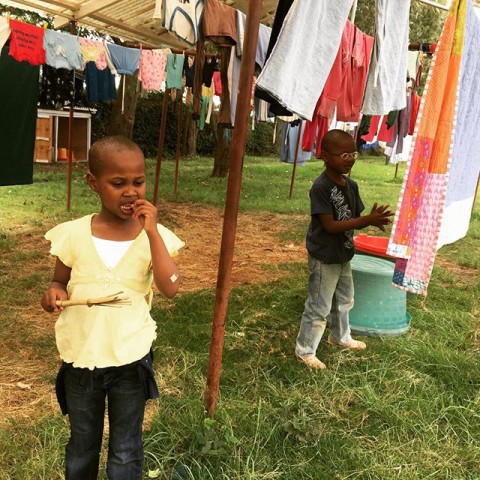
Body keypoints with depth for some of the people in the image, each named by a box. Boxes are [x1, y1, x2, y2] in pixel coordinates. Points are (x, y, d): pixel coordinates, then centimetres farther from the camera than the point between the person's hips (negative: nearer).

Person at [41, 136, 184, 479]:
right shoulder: (73, 234, -7)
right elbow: (59, 284, 6)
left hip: (131, 358, -1)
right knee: (81, 447, 23)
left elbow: (171, 288, -22)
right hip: (80, 357, 1)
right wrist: (54, 294, -17)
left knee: (126, 452, 17)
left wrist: (151, 232, -26)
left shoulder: (155, 235, -9)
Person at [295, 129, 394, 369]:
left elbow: (355, 219, 6)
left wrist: (373, 220, -17)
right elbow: (330, 225, -27)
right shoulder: (320, 187, -23)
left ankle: (340, 336, 48)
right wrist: (367, 219, -30)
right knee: (319, 307, 3)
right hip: (324, 258, -8)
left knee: (344, 300, 25)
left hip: (343, 255, 8)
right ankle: (305, 350, 19)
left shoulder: (351, 185, 1)